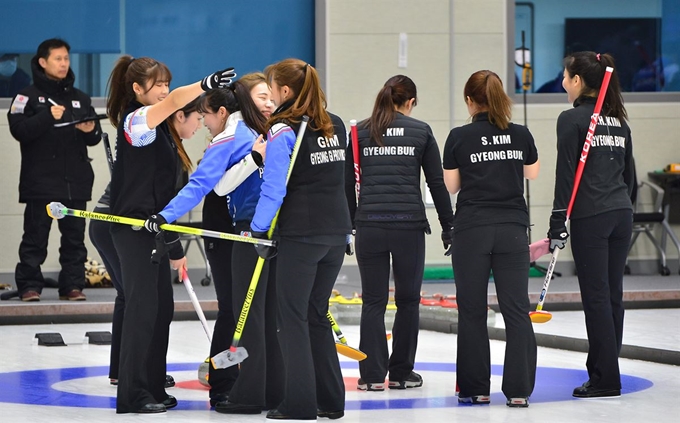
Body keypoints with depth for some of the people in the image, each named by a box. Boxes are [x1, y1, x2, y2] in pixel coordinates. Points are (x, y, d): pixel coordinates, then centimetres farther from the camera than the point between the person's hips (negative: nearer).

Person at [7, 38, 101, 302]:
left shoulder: (80, 98, 15)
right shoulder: (28, 96, 1)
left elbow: (95, 138, 14)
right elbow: (18, 130, -12)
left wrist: (91, 130, -9)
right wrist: (47, 117, -22)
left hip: (75, 181, 4)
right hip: (40, 181, -4)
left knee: (75, 236, 3)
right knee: (36, 236, -3)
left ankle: (72, 285, 7)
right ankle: (30, 286, 1)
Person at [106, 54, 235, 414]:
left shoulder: (157, 127, 17)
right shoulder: (135, 120, -10)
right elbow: (173, 102, -31)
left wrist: (173, 244, 21)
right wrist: (207, 84, -47)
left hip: (154, 228, 9)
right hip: (134, 228, -9)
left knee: (161, 309, 10)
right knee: (143, 307, -9)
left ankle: (152, 387, 17)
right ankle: (133, 394, -6)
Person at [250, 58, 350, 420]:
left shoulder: (283, 130, -11)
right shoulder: (335, 126, 11)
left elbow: (274, 188, -14)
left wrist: (259, 230, -7)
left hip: (301, 234, -7)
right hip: (336, 231, 7)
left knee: (293, 316, 1)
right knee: (317, 314, 15)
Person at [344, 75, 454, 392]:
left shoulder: (360, 132, 7)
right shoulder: (421, 131, 3)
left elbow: (348, 184, 8)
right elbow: (437, 183, 3)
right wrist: (448, 226, 10)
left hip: (369, 224, 1)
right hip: (409, 224, -1)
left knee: (373, 301, 6)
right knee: (407, 300, 10)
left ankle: (372, 375, 3)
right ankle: (401, 373, 14)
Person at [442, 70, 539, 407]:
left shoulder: (459, 137, -5)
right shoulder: (520, 134, 2)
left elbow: (451, 185, 1)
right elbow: (533, 173, 17)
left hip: (472, 230, -2)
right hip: (512, 229, 2)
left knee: (472, 312, 7)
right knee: (517, 310, 2)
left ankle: (475, 389, 10)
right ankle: (518, 389, -3)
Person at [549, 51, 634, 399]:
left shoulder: (572, 119, -8)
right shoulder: (618, 120, 13)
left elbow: (566, 175, -12)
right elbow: (629, 174, 16)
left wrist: (557, 224, -10)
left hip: (590, 217, -7)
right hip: (622, 214, 7)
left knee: (597, 297, -3)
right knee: (612, 295, 11)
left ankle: (605, 377, -2)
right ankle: (603, 370, 18)